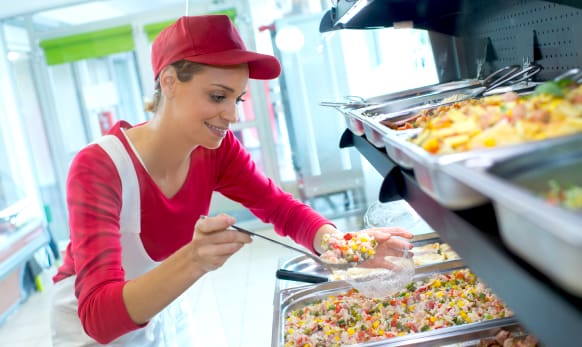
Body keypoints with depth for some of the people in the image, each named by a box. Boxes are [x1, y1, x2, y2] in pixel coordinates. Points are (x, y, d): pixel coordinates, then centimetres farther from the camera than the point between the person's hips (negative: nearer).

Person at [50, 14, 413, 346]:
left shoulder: (216, 149, -16)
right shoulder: (98, 168, -31)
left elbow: (284, 210, -12)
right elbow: (99, 316, -37)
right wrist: (193, 260, -53)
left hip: (166, 314, 5)